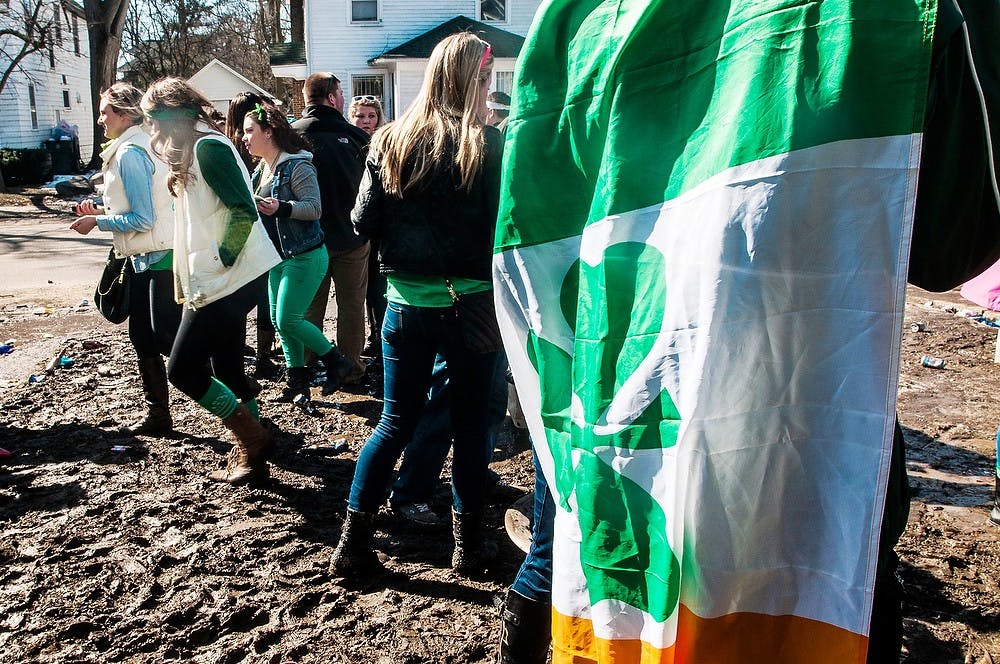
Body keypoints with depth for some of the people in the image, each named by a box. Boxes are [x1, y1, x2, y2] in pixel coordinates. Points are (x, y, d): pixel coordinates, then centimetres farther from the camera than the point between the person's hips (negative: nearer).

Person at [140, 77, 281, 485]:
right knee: (226, 370, 14)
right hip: (215, 281, 10)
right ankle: (251, 451, 25)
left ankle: (253, 442, 5)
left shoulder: (206, 146, -13)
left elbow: (243, 211, -23)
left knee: (182, 370, -5)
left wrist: (222, 261, -17)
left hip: (227, 280, -10)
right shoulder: (194, 150, 18)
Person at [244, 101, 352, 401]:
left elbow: (314, 207, -22)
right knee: (278, 319, 10)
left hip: (304, 256, -9)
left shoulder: (297, 166, -14)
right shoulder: (261, 169, 12)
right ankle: (297, 378, 22)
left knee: (288, 320, -9)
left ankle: (336, 361, 10)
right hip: (278, 256, 9)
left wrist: (280, 207, -32)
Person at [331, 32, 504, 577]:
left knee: (395, 422, 14)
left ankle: (352, 543, 17)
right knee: (470, 424, 11)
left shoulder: (390, 142, 1)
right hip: (470, 304, -3)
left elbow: (363, 222, 2)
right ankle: (469, 543, 24)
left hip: (406, 304, 3)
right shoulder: (488, 146, -9)